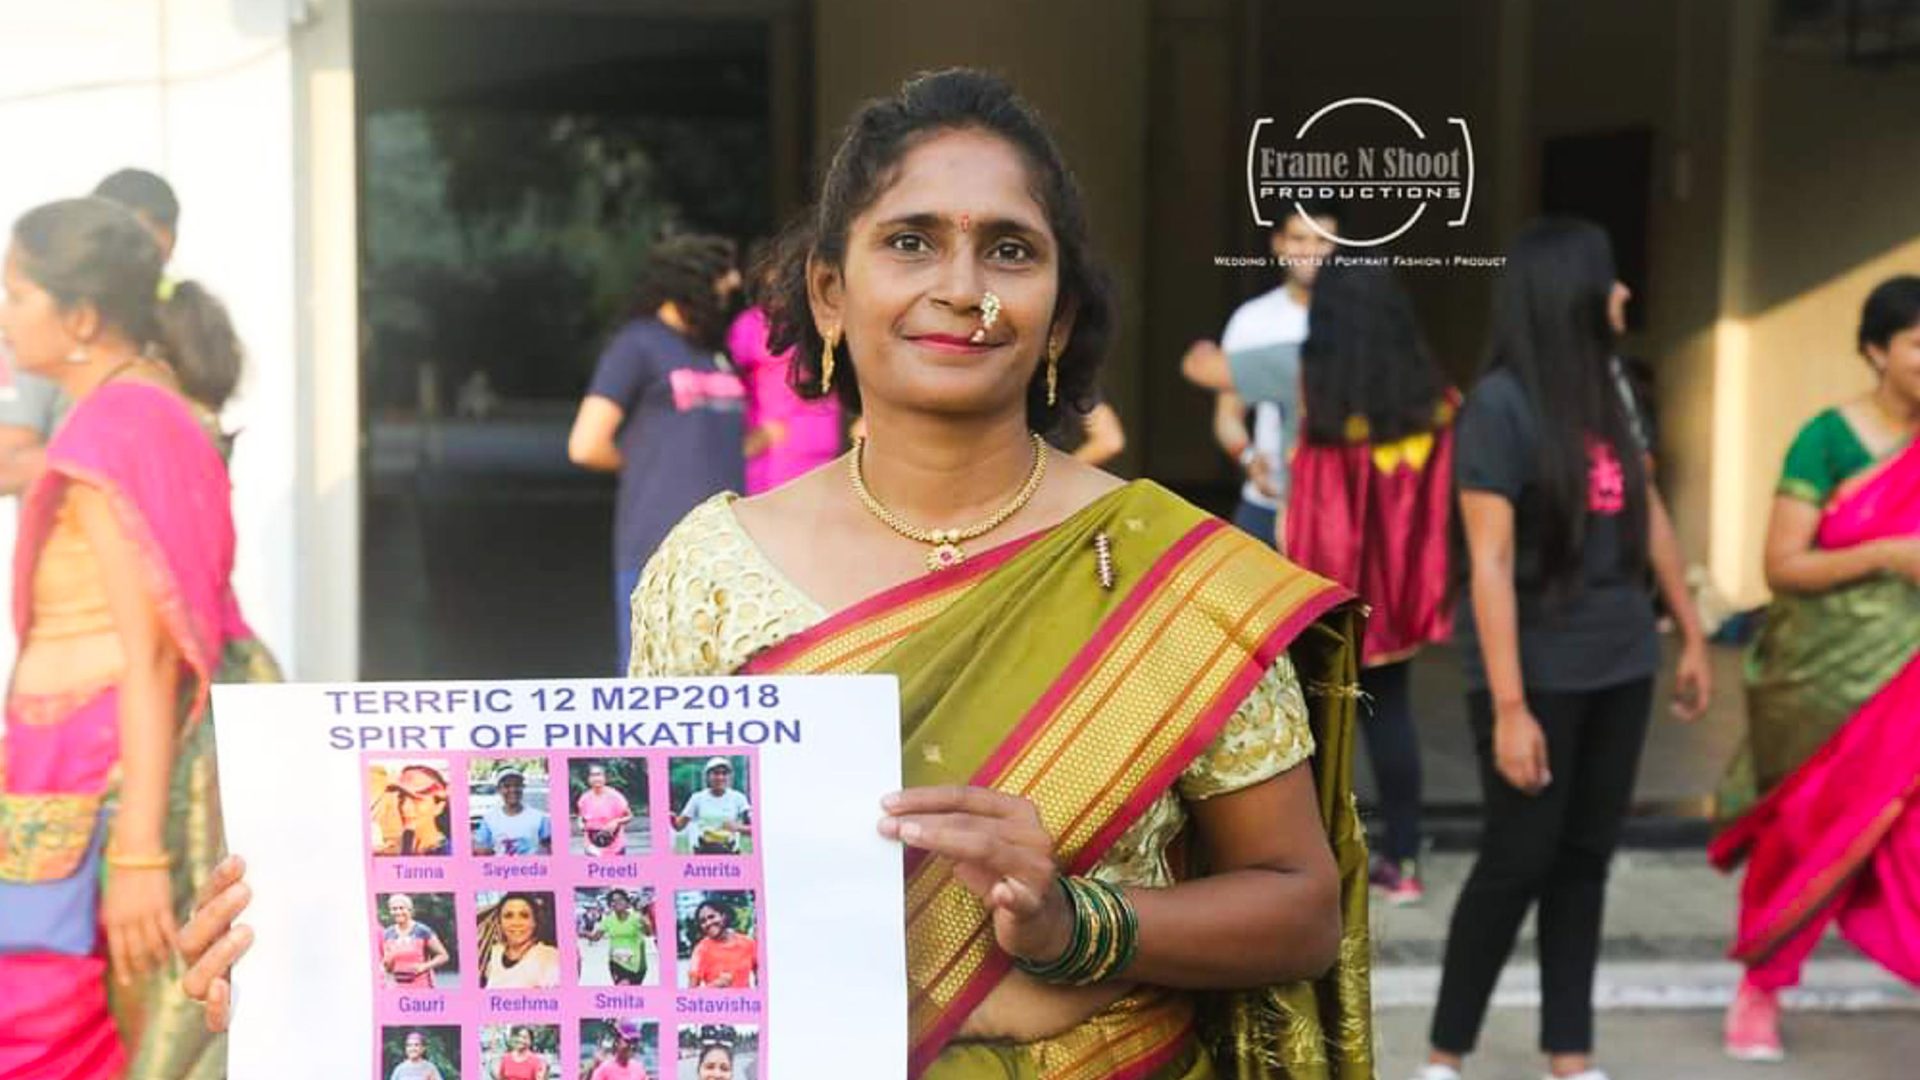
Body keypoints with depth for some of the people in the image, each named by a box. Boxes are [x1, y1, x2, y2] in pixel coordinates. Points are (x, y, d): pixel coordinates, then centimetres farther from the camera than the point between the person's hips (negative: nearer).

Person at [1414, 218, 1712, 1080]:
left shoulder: (1608, 385, 7)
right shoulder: (1499, 404, -14)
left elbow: (1649, 514, 16)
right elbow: (1490, 564, -18)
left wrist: (1691, 635, 19)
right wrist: (1509, 706, -21)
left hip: (1618, 665, 6)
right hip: (1537, 674, -6)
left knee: (1584, 861, 11)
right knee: (1518, 862, 0)